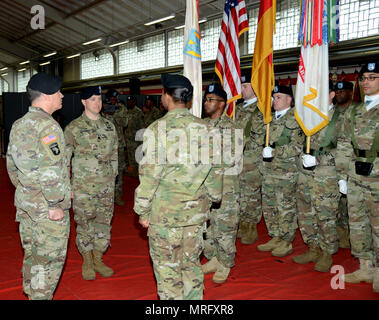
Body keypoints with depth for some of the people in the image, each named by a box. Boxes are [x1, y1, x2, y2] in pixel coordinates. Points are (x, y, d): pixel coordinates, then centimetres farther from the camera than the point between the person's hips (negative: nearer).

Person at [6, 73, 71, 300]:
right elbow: (49, 171, -23)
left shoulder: (18, 125, 11)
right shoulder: (48, 125, -18)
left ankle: (31, 293, 33)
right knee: (49, 258, 2)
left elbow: (12, 165, 17)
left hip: (25, 203, 9)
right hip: (47, 206, -9)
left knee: (32, 253, 20)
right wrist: (55, 204, -18)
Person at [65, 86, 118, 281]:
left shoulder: (109, 126, 9)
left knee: (104, 223, 9)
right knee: (84, 224, 4)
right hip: (83, 186, -4)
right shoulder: (73, 128, -4)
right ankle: (87, 262, 20)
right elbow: (64, 158, -3)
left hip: (106, 186, 4)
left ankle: (98, 260, 24)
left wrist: (113, 177, 13)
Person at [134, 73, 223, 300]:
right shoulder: (205, 128, 2)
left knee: (167, 267, 9)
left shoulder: (158, 129, -13)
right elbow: (215, 169, 7)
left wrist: (142, 210, -3)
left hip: (165, 213, -5)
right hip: (197, 212, 5)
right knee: (191, 263, 18)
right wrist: (213, 199, 21)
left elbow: (150, 174, -13)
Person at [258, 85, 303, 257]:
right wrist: (265, 152, 9)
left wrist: (274, 152, -17)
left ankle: (286, 242, 13)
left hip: (286, 171, -8)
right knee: (269, 205, 13)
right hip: (269, 170, 8)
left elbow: (297, 147, -14)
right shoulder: (273, 118, 15)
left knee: (286, 207, 1)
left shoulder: (295, 118, -8)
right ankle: (275, 238, 26)